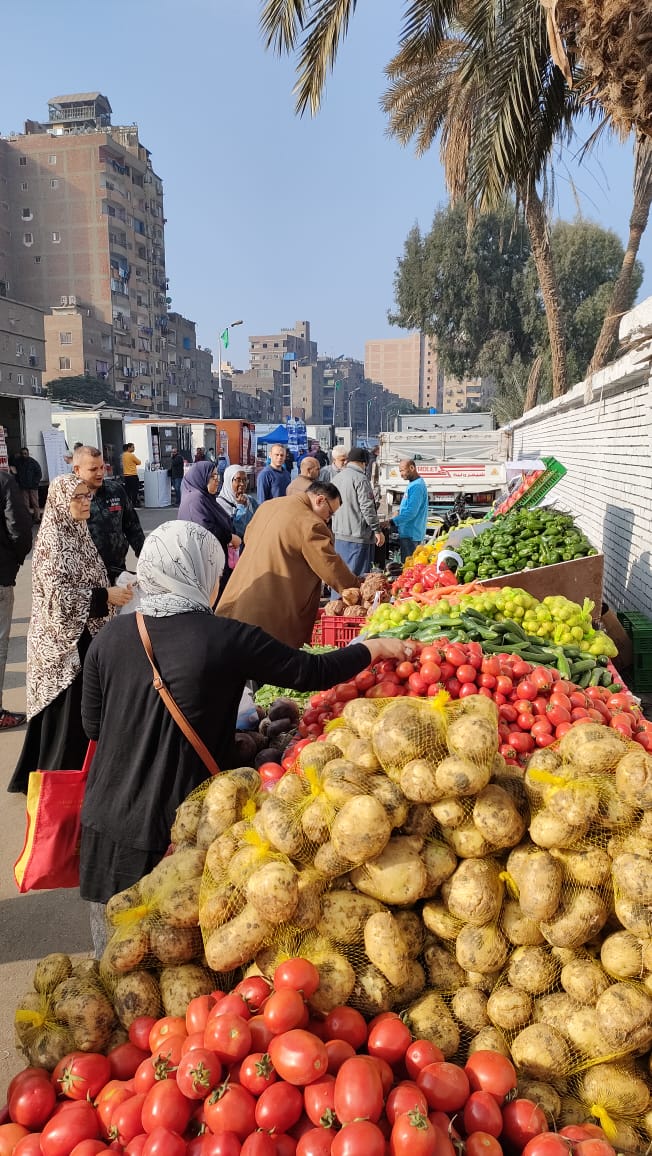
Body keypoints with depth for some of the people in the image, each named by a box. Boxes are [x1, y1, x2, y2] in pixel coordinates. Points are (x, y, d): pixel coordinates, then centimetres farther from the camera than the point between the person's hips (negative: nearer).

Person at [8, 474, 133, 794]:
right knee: (66, 711, -1)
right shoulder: (52, 540, -16)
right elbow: (58, 595, -22)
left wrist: (111, 592, 7)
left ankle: (74, 769, 27)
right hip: (63, 638, -8)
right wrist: (106, 596, -21)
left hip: (84, 634, 8)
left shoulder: (78, 533, 10)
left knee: (82, 707, 14)